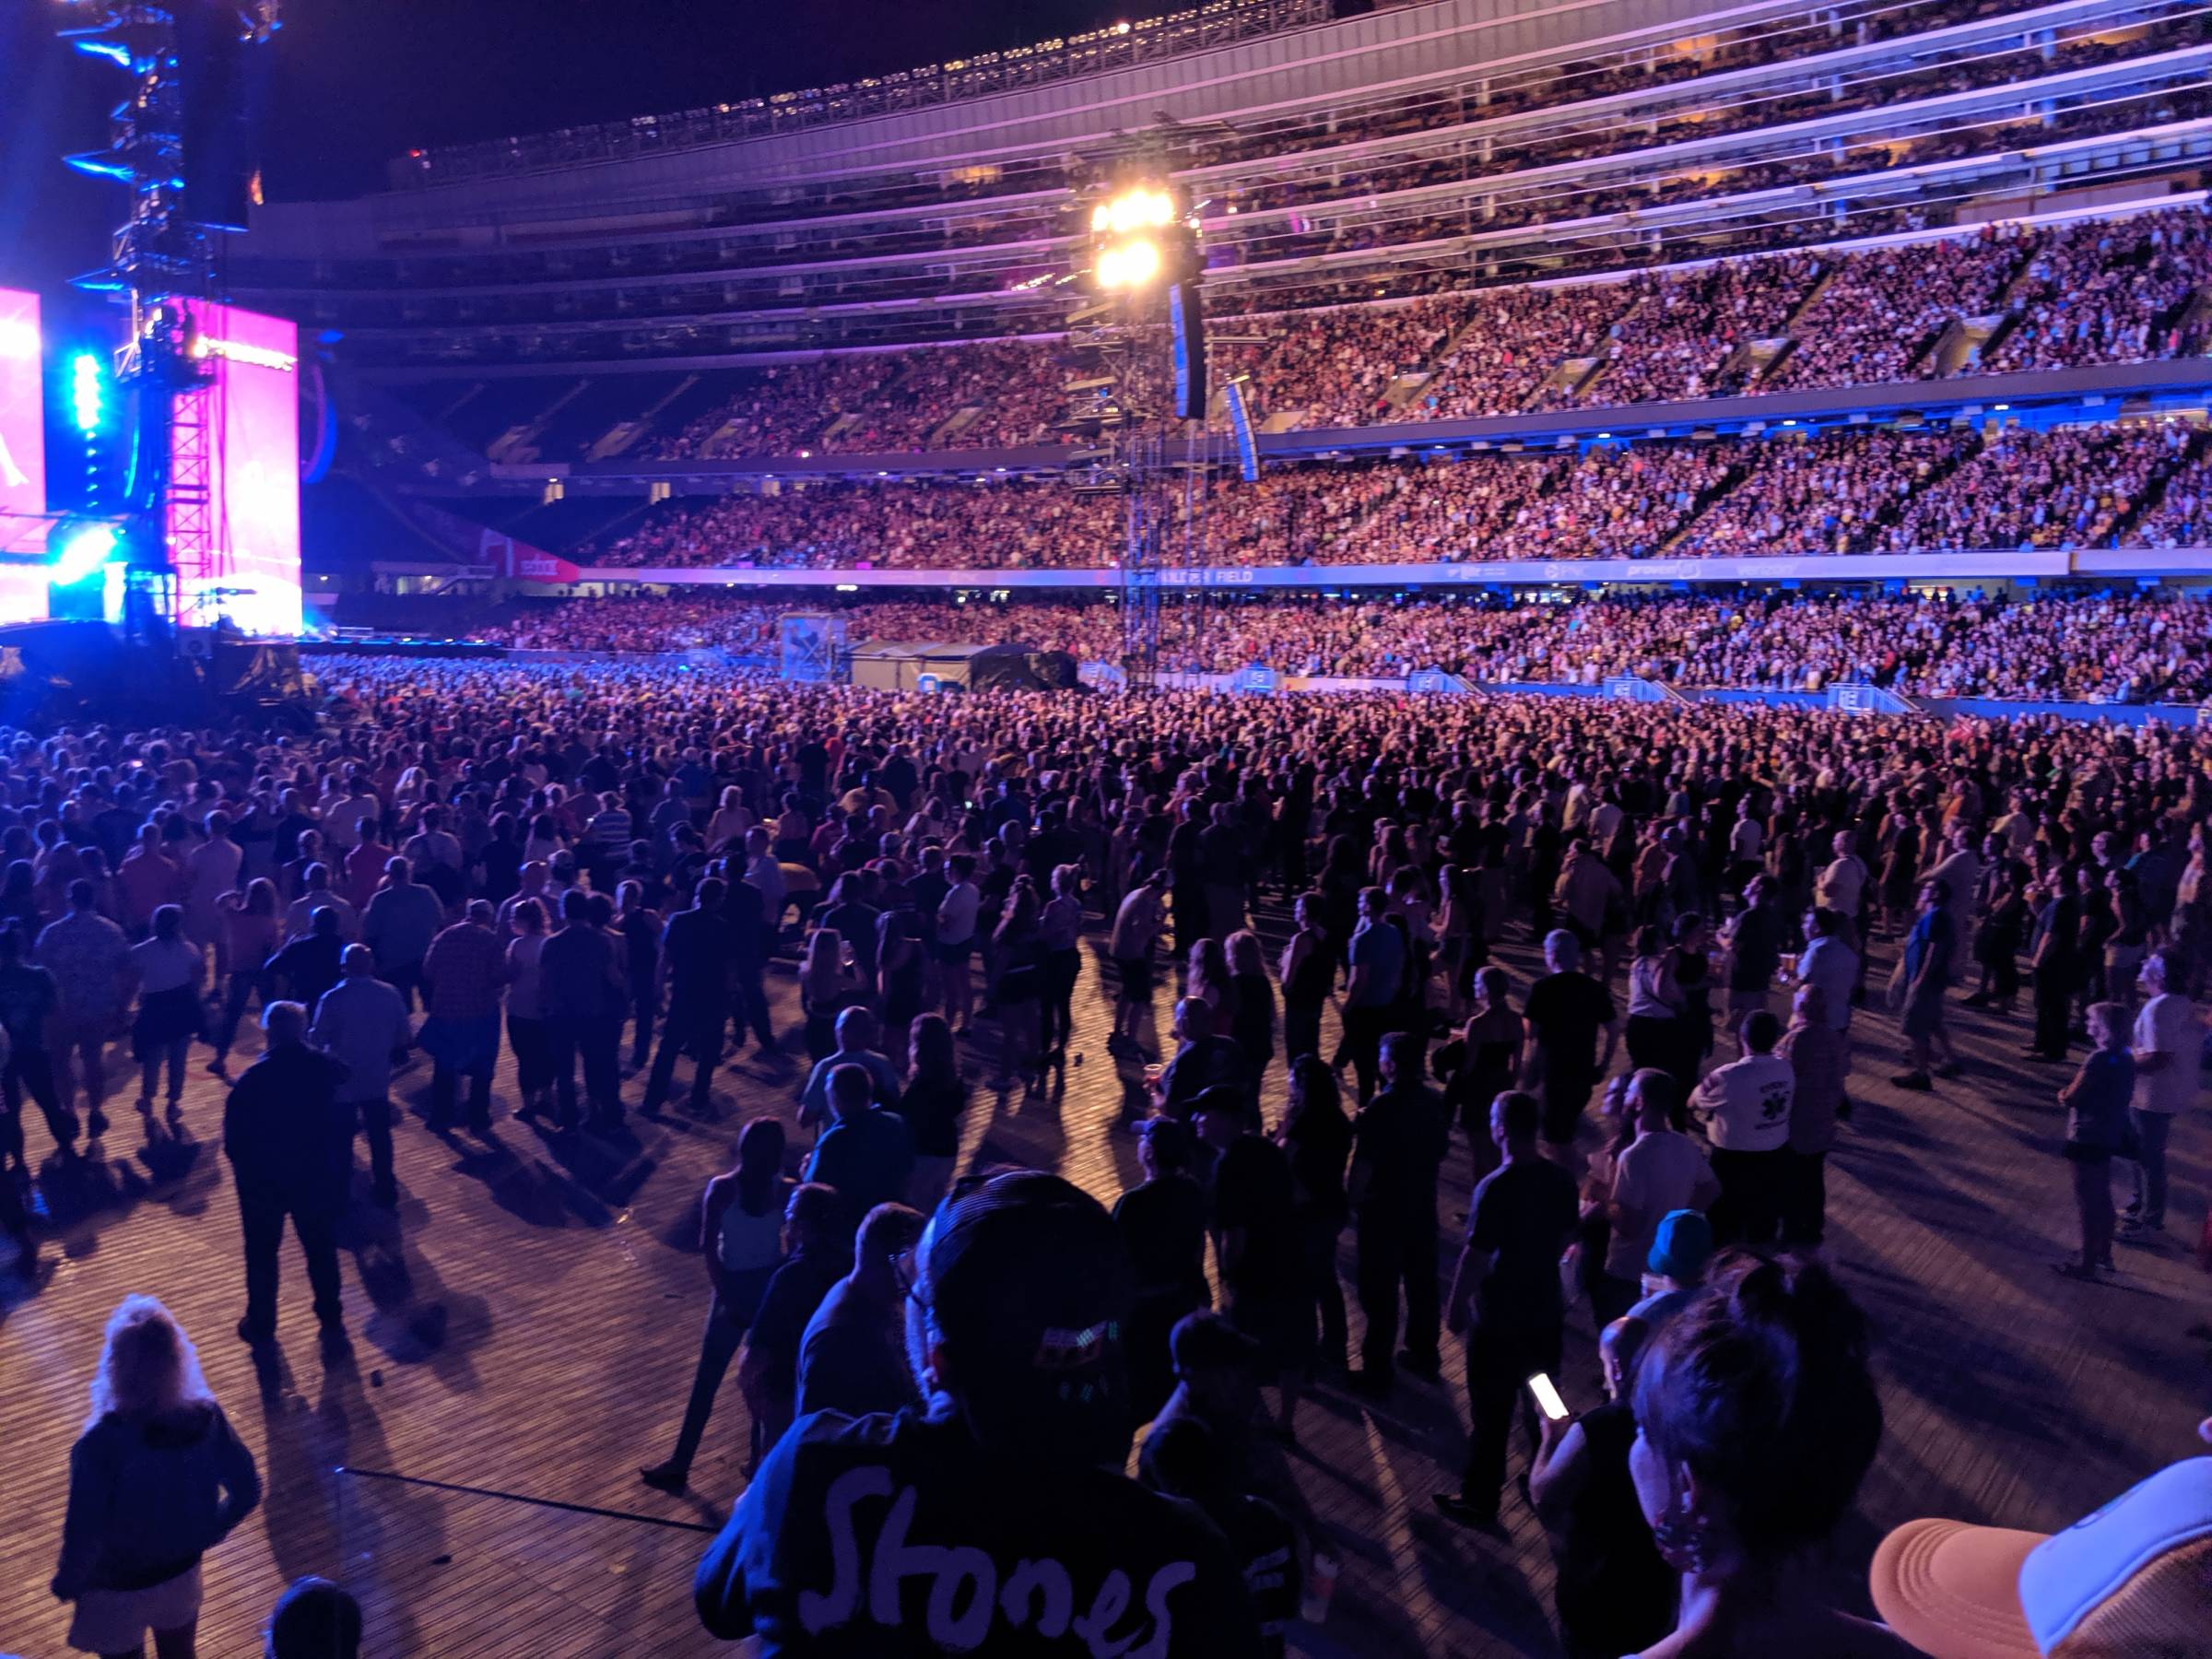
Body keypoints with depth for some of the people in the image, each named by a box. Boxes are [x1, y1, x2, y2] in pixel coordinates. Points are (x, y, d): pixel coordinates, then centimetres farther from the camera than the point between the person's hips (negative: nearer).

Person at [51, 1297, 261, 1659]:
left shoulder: (101, 1444, -32)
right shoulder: (206, 1417, -20)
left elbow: (83, 1532, -24)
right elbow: (246, 1492, -11)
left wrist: (66, 1583, -4)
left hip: (118, 1585, -3)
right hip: (182, 1572, 3)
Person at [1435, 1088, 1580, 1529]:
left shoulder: (1496, 1189, -26)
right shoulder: (1561, 1180, -6)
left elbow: (1474, 1256, -21)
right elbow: (1565, 1239, 8)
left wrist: (1455, 1305, -7)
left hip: (1499, 1320, -6)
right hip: (1546, 1312, 6)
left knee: (1490, 1414, 8)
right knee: (1543, 1404, 22)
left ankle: (1479, 1500, 21)